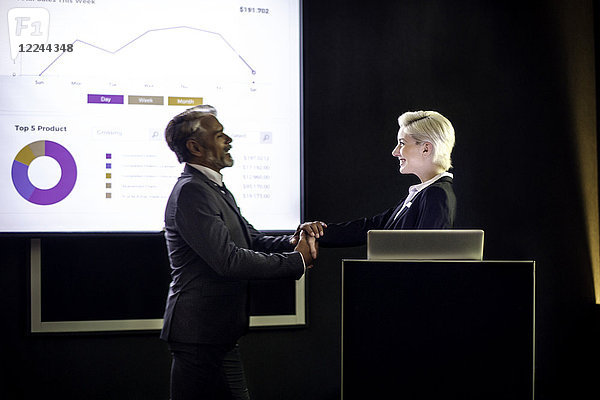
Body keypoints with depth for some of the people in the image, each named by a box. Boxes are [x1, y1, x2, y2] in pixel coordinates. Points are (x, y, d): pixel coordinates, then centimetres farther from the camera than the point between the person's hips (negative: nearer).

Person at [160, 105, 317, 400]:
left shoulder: (215, 189, 17)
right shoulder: (190, 192, -16)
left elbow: (252, 240, 17)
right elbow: (228, 260, -23)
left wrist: (292, 242, -4)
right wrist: (296, 260, -15)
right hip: (201, 334, -10)